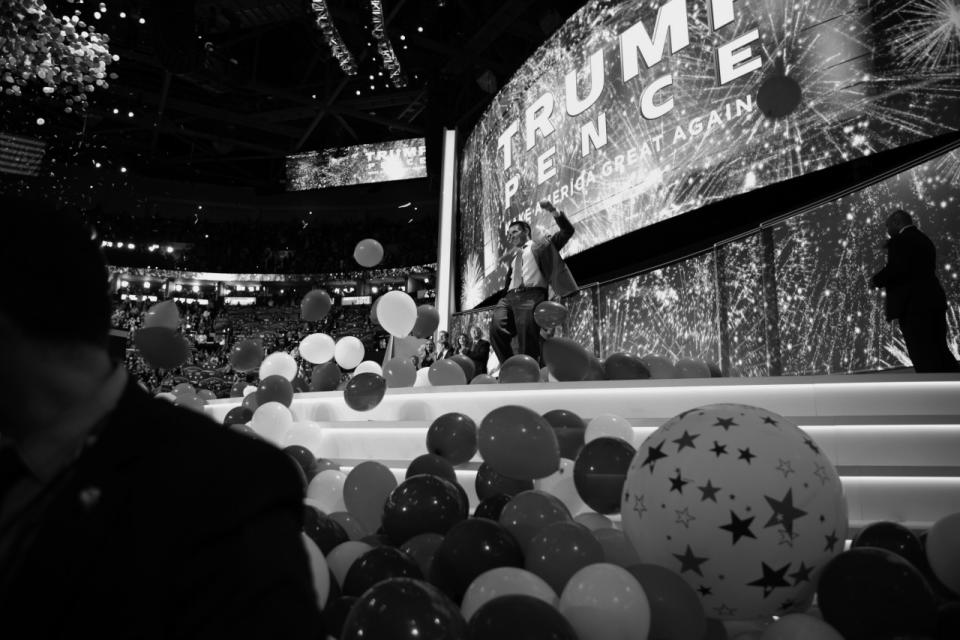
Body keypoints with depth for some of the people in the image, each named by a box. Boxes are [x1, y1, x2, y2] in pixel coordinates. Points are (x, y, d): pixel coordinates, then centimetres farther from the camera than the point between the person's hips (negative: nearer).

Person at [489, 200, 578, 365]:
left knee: (527, 343, -15)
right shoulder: (512, 255, 33)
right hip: (509, 297, 4)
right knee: (496, 330, -21)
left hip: (531, 295, -4)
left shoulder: (541, 245, 20)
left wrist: (553, 211, 2)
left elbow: (567, 231, 13)